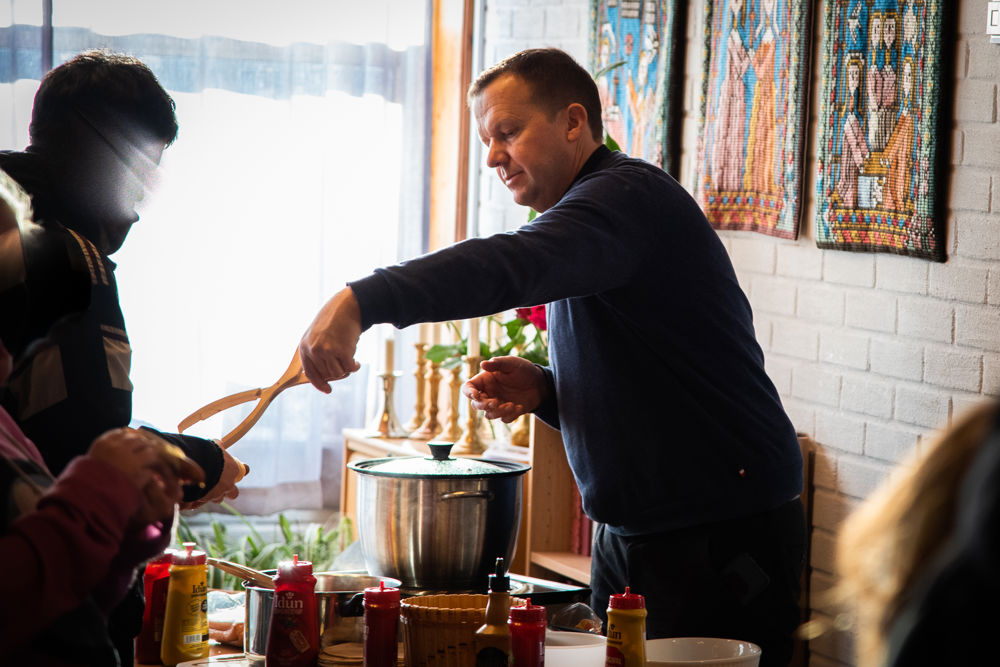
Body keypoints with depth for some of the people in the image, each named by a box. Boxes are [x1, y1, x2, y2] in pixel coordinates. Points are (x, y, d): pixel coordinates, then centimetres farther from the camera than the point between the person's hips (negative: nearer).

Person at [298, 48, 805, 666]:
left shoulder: (629, 196, -15)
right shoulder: (585, 212, 17)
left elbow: (511, 266, -36)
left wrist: (361, 301, -45)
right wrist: (543, 389, 2)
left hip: (724, 539, -10)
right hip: (628, 539, 10)